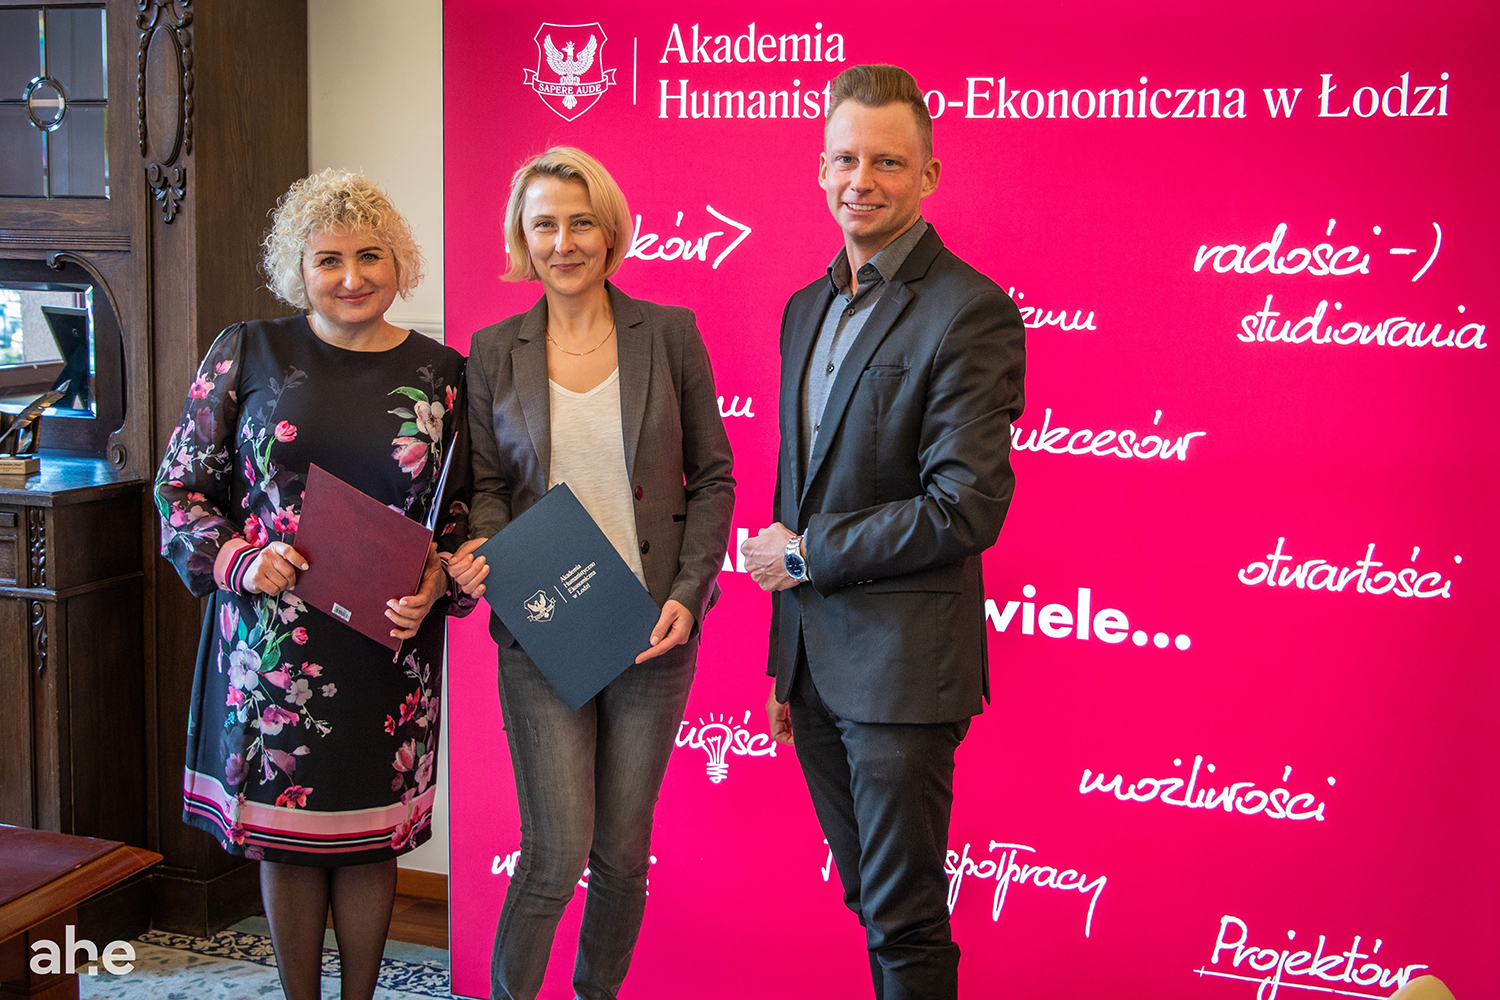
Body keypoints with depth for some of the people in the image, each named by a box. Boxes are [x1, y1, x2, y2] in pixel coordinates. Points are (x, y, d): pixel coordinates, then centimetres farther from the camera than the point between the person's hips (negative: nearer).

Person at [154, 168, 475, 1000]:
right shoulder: (247, 353, 0)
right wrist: (237, 560, -12)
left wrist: (436, 581, -10)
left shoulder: (439, 372, 3)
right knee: (285, 834, 10)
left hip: (388, 645, 1)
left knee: (371, 836, 10)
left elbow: (466, 510, 9)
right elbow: (180, 485, 4)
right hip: (271, 642, 0)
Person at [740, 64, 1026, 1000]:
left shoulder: (971, 311, -13)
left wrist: (804, 553, -12)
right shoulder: (807, 308, 12)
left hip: (903, 666, -7)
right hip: (816, 658, 8)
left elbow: (967, 507, -20)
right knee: (869, 900, 19)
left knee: (905, 925, 3)